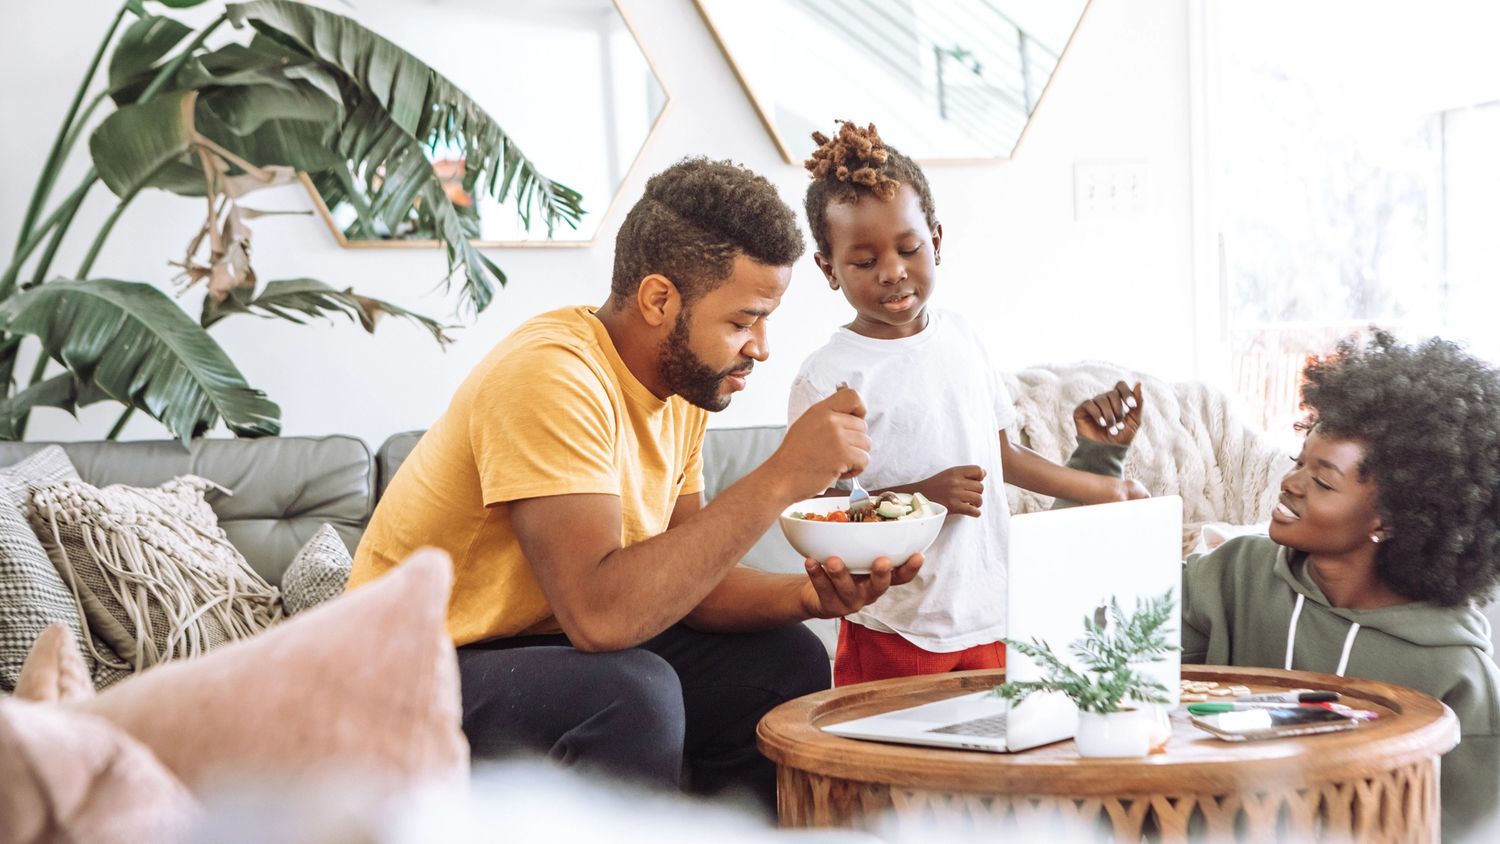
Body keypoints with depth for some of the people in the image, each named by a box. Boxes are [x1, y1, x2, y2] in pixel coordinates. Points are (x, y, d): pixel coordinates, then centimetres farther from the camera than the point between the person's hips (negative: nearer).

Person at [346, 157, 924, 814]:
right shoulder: (551, 376, -27)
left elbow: (681, 579, 4)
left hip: (555, 647, 9)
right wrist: (779, 481, -33)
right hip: (420, 680, -9)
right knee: (633, 692, -33)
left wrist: (806, 595, -14)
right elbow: (599, 611, -37)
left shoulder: (685, 386, 2)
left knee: (787, 661, 0)